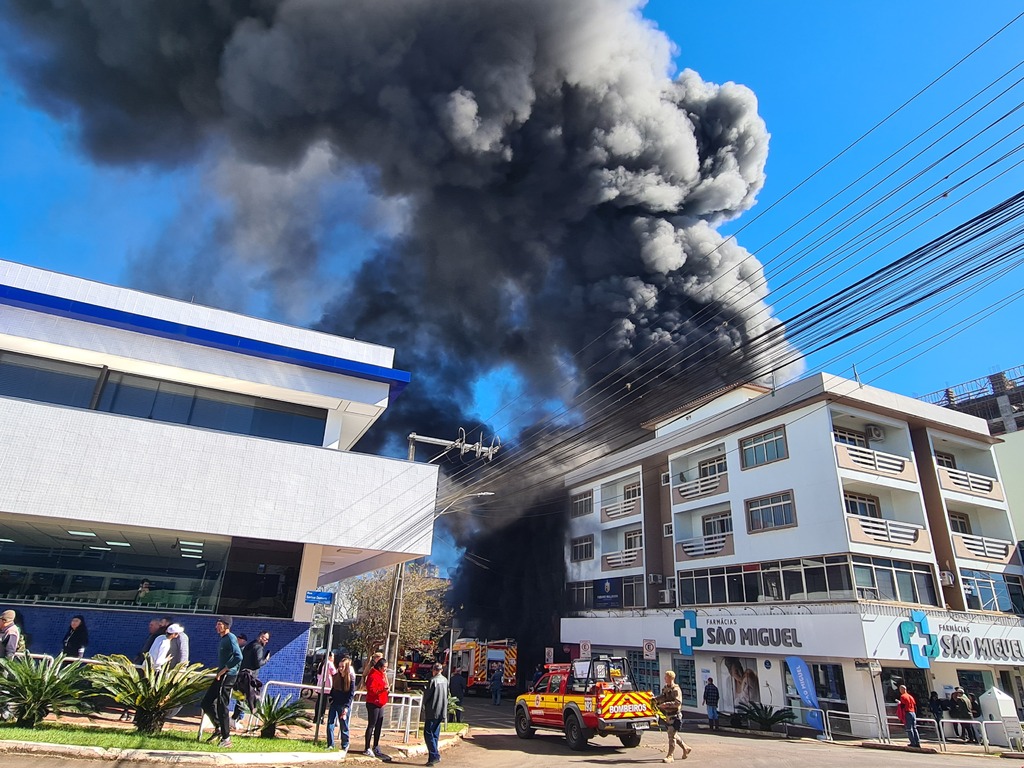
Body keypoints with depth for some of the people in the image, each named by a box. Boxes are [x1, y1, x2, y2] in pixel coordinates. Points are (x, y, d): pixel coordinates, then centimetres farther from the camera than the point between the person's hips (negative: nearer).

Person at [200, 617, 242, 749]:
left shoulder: (230, 638, -14)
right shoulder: (223, 639, 17)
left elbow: (238, 657, -25)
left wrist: (224, 670, -20)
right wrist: (220, 671, 13)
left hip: (227, 676, -10)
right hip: (221, 676, 10)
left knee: (222, 706, -6)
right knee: (206, 703, 12)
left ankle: (226, 738, 2)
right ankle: (219, 727, 24)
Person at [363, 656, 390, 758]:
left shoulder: (382, 675, 16)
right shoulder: (373, 676, -15)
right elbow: (371, 689, -23)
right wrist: (382, 689, -32)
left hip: (380, 704, 9)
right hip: (373, 704, -9)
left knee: (379, 726, 12)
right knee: (371, 725, -4)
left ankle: (376, 748, 21)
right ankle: (367, 749, 3)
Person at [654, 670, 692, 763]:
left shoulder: (676, 690, -16)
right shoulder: (665, 688, 11)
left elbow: (678, 702, -26)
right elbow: (662, 696, 7)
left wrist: (666, 704, -31)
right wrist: (656, 699, -12)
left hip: (674, 716, -9)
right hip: (668, 715, 9)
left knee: (671, 735, -7)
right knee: (673, 735, 17)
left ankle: (670, 756, -2)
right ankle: (686, 749, 34)